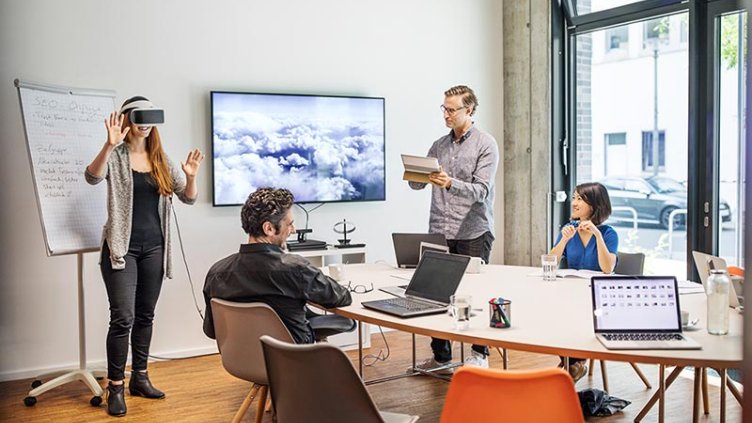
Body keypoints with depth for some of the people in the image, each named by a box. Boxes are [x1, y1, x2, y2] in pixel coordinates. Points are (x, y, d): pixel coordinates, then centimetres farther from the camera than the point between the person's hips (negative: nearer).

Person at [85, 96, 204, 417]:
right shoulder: (115, 156, -4)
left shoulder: (161, 160, 8)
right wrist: (109, 145, -39)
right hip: (122, 246, -4)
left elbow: (188, 198, 5)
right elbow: (92, 177, -24)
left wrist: (190, 176, -16)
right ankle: (115, 387, 5)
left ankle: (140, 378, 25)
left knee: (145, 316, 12)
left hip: (154, 247, 5)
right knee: (123, 317, -7)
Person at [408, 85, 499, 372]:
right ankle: (441, 356, 18)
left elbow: (481, 191, -12)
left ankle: (479, 354, 17)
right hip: (439, 232, 5)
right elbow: (417, 184, 14)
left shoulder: (486, 145, -2)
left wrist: (450, 183, -28)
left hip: (473, 233, -4)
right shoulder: (439, 146, 14)